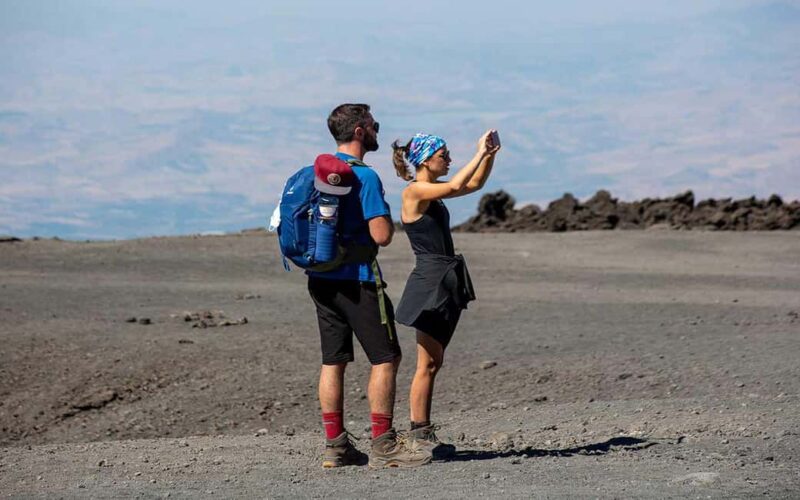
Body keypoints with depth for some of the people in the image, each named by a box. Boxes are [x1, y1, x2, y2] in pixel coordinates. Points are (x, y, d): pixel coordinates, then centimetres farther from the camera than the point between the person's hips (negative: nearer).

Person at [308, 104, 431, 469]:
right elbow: (382, 235, -18)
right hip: (355, 278, -8)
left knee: (333, 360, 10)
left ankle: (335, 446, 11)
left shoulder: (317, 171, 12)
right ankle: (383, 445, -5)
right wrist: (388, 218, 1)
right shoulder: (364, 177, -14)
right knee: (386, 357, -3)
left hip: (320, 278, 8)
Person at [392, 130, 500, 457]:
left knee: (433, 362, 11)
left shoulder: (433, 191, 14)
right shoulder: (414, 192, -13)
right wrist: (480, 153, -19)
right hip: (430, 282, -9)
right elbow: (455, 186, -27)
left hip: (447, 282, 9)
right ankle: (418, 434, -2)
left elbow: (475, 184, 23)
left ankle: (423, 434, 15)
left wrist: (490, 154, 8)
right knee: (427, 364, -6)